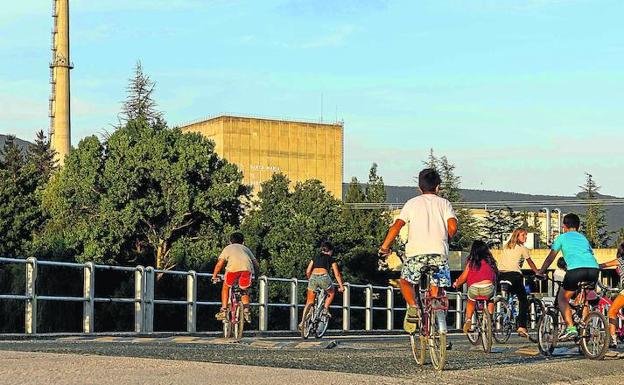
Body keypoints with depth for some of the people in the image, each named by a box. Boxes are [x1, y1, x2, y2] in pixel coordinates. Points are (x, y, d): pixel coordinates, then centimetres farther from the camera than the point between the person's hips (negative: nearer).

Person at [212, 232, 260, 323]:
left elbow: (219, 264, 21)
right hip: (247, 268, 2)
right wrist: (255, 274, 48)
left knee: (226, 287, 23)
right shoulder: (246, 249, 37)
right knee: (244, 290, 25)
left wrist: (214, 276, 33)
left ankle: (223, 311, 16)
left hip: (233, 267, -2)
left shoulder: (228, 248, 32)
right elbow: (256, 264, 31)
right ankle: (246, 310, 8)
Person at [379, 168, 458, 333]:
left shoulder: (412, 203, 12)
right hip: (439, 253, 1)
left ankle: (413, 308, -4)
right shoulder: (444, 203, 13)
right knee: (436, 292, 10)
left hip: (416, 252, 0)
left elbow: (397, 225, 0)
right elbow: (452, 226, -3)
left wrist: (385, 246, 7)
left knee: (405, 281, 20)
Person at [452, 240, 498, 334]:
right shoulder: (490, 261, 15)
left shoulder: (471, 262, 11)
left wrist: (456, 284, 32)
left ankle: (468, 319, 15)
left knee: (470, 301, 33)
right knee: (490, 299, 36)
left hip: (474, 289, 0)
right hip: (487, 288, 0)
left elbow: (463, 278, 13)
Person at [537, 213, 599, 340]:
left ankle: (571, 328, -7)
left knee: (562, 298, 11)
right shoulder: (583, 238, 33)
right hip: (593, 269, 5)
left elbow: (551, 257, 23)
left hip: (576, 269, -5)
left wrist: (540, 272, 34)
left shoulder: (562, 237, 20)